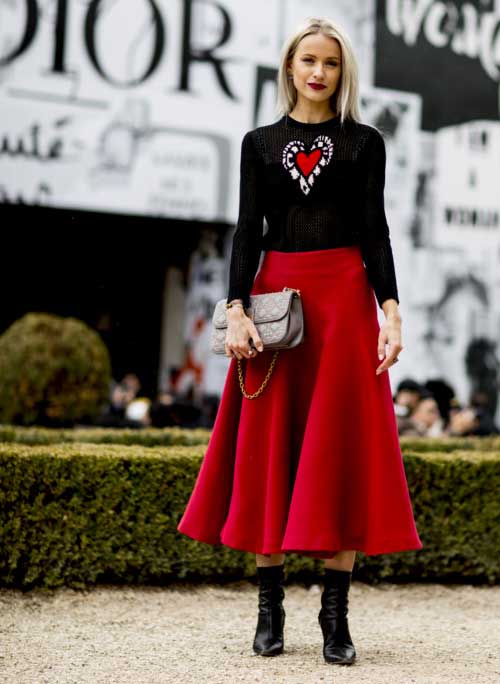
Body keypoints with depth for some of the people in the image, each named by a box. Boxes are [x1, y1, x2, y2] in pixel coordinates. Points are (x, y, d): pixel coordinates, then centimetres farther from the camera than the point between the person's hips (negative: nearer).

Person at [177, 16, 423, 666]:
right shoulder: (260, 142, 11)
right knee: (270, 449, 1)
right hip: (275, 293, 2)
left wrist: (390, 310, -8)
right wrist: (237, 309, -7)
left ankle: (336, 615, 1)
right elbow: (247, 230, 5)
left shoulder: (364, 142, 8)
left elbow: (375, 229, 3)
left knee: (340, 450, -3)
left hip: (345, 298, -1)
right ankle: (270, 611, 9)